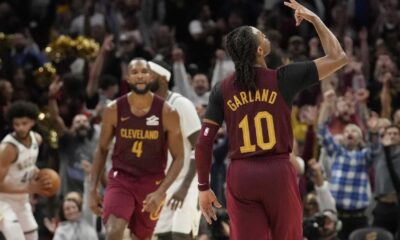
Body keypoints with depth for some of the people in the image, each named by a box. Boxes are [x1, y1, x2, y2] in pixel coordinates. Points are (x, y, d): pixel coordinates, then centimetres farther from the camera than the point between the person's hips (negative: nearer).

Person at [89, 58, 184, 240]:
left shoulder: (167, 113, -9)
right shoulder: (114, 110, -5)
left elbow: (178, 158, -5)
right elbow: (102, 150, 8)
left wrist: (161, 192, -16)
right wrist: (93, 189, 2)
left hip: (151, 184, 0)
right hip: (120, 179, 0)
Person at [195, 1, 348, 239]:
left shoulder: (222, 90, 4)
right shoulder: (283, 78, -3)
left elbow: (204, 142, 2)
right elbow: (338, 57, 3)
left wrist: (204, 187, 11)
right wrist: (315, 19, 13)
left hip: (241, 175, 2)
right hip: (278, 171, -2)